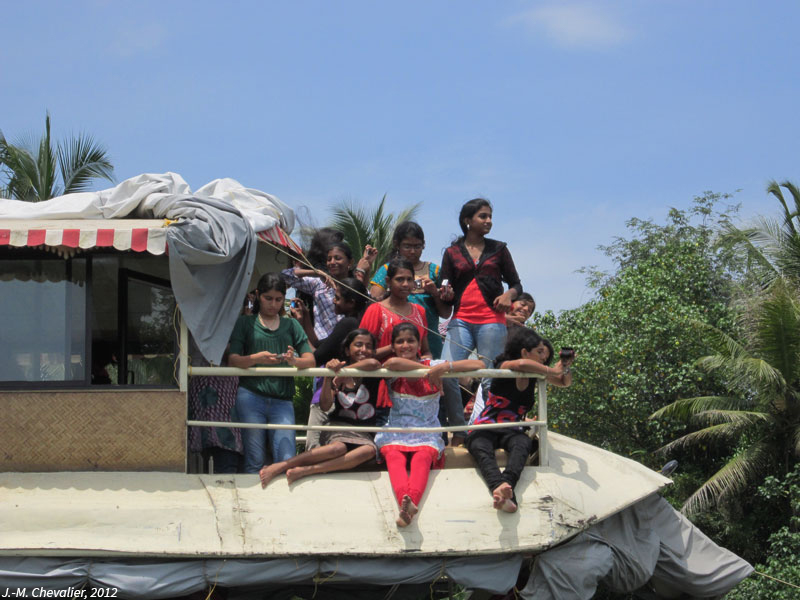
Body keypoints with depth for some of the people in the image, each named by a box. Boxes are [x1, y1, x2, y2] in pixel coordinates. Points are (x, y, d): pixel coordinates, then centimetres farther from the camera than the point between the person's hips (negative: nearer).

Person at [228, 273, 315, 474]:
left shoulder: (291, 325, 18)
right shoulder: (245, 323, 12)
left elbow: (310, 360, 9)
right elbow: (233, 360, 2)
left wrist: (294, 361, -14)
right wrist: (256, 358, -18)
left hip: (282, 400, 2)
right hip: (250, 395, -2)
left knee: (287, 461, -11)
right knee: (254, 462, -4)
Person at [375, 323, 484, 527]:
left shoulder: (432, 365, 6)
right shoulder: (393, 371, 6)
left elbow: (478, 365, -5)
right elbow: (392, 363, -24)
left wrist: (444, 367, -19)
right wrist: (427, 370, -17)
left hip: (427, 436, 0)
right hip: (395, 434, 0)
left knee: (422, 458, -33)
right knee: (394, 457, -33)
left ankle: (411, 502, -60)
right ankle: (405, 502, -59)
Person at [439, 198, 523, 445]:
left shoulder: (498, 249, 12)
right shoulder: (452, 253, 13)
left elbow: (516, 284, 14)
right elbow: (446, 292, 14)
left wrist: (508, 295, -8)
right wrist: (446, 295, -9)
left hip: (491, 321, 0)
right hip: (461, 321, 0)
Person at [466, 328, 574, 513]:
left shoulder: (535, 375, 13)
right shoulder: (504, 367, -6)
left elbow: (565, 383, 22)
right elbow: (521, 364, -29)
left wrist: (565, 368, -1)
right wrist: (553, 371, -18)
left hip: (511, 431, 4)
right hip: (485, 428, -4)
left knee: (523, 443, -35)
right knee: (482, 451, -40)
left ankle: (506, 483, -66)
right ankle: (499, 487, -72)